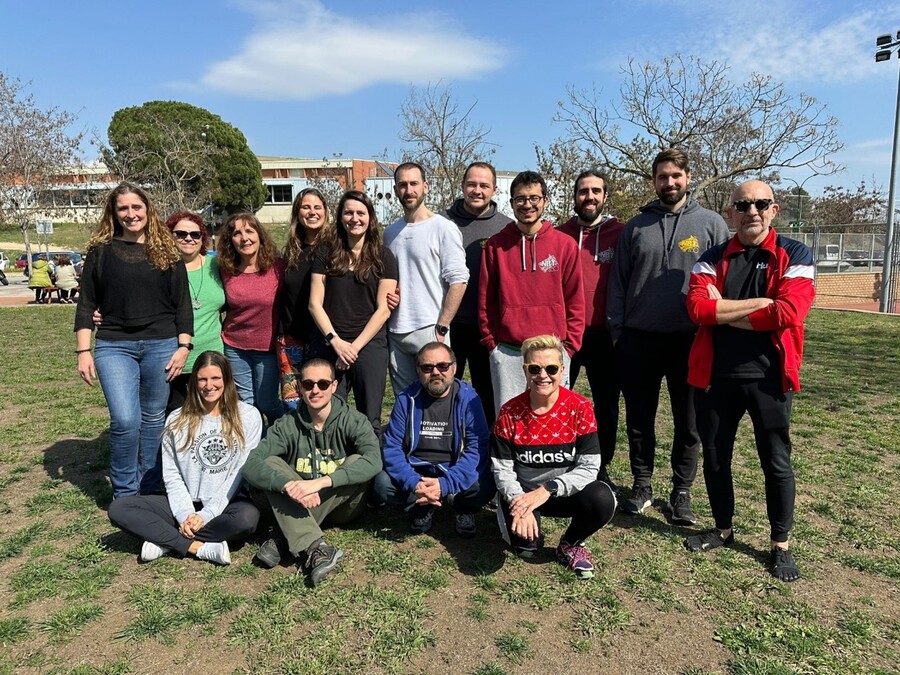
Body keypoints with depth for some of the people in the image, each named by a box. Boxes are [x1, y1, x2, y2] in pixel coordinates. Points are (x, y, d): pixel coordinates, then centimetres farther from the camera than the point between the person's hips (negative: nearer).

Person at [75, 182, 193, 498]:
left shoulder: (166, 250, 6)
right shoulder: (100, 250, 5)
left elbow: (182, 302, 5)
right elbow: (86, 304, 6)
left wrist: (183, 346, -3)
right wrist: (83, 351, 0)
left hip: (161, 345, 1)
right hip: (114, 346, -1)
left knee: (153, 419, 9)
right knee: (125, 420, -11)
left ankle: (151, 489, 25)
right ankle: (124, 493, 10)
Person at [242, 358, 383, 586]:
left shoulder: (353, 421, -14)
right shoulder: (287, 426, -9)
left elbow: (374, 460, -32)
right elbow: (251, 465, -22)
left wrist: (321, 482, -42)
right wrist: (288, 485, -40)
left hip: (343, 506, -1)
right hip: (297, 505, 2)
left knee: (357, 461, -29)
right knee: (271, 464, -21)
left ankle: (286, 544, -28)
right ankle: (315, 548, -38)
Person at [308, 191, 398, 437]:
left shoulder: (383, 257, 4)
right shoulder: (326, 253, 7)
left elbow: (383, 309, -1)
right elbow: (315, 303, 3)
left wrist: (355, 346, -7)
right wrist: (336, 341, -7)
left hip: (369, 344, -1)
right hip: (330, 344, 1)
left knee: (369, 419, 2)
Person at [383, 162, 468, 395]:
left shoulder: (444, 228, -5)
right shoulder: (390, 232, 13)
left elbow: (458, 281, -11)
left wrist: (441, 328, -14)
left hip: (429, 330, -5)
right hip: (395, 332, 6)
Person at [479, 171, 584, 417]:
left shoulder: (565, 244, 4)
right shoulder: (496, 245, 6)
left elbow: (575, 301, 5)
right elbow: (485, 300, 8)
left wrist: (568, 346, -1)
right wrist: (491, 343, 2)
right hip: (507, 353, 1)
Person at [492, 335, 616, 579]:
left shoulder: (580, 408, -11)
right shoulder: (509, 413, -9)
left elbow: (589, 467, -14)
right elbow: (502, 469, -7)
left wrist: (547, 490, -26)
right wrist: (520, 503, -25)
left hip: (566, 492, 1)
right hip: (523, 493, 0)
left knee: (603, 499, -30)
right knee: (525, 546, -27)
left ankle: (570, 544, 3)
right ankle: (531, 538, 16)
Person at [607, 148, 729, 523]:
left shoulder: (711, 224, 3)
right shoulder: (636, 226, 8)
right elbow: (618, 284, 6)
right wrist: (616, 331, 0)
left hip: (690, 339, -1)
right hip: (638, 339, 2)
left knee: (689, 423, 8)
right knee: (639, 419, 10)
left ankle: (682, 491, 24)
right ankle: (641, 486, 26)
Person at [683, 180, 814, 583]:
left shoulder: (794, 256, -1)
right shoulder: (712, 259, 5)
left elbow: (787, 312, -17)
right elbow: (697, 308, -12)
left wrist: (723, 312, -10)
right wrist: (760, 302, -16)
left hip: (768, 376, -2)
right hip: (715, 375, 3)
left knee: (776, 463, 9)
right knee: (714, 458, 13)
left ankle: (780, 545, 27)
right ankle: (723, 530, 34)